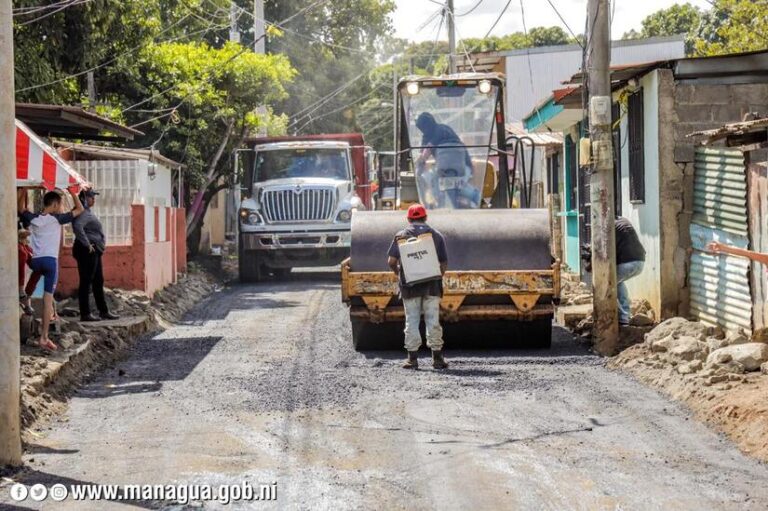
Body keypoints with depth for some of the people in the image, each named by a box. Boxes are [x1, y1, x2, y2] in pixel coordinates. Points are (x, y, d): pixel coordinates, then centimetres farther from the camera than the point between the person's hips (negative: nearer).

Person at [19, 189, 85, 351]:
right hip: (50, 260, -4)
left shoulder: (32, 219, 10)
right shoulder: (56, 219, 1)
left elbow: (20, 209, 28)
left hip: (35, 261, 4)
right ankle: (44, 337, -12)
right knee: (48, 298, -7)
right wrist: (72, 191, 14)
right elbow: (79, 209, 8)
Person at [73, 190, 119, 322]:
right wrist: (87, 244, -27)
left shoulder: (88, 212, 18)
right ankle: (85, 314, -2)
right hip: (87, 252, -11)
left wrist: (101, 244, 21)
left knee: (98, 282, 15)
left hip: (94, 252, 11)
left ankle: (103, 311, 22)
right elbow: (77, 227, -34)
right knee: (86, 282, -6)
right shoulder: (83, 213, -15)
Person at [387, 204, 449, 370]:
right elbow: (444, 263, 4)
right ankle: (437, 357, 5)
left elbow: (391, 261, -4)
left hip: (410, 285, -1)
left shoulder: (401, 236, 3)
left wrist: (398, 273, 15)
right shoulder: (436, 235, 7)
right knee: (433, 320, 4)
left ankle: (412, 358, 2)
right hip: (431, 285, 1)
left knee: (412, 320, 4)